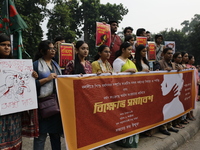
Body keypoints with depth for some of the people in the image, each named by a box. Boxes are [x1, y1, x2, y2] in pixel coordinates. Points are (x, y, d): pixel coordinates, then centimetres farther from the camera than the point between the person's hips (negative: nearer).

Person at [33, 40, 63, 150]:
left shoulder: (56, 64, 17)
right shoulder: (36, 65, -4)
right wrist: (47, 79, -16)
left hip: (57, 103, 7)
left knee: (56, 132, 14)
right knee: (41, 134, -2)